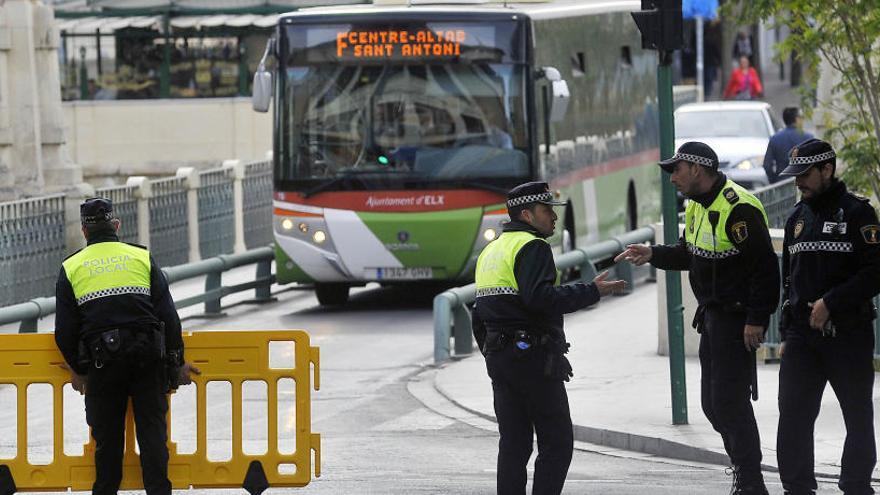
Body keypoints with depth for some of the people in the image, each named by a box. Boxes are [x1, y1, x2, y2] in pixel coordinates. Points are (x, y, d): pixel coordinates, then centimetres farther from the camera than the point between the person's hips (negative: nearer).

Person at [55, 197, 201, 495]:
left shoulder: (71, 268, 6)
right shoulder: (142, 258, 6)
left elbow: (65, 331, 5)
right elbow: (168, 315, 3)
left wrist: (77, 369, 19)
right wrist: (177, 362, 10)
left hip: (101, 362, 0)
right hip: (148, 358, 0)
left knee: (107, 436, 9)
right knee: (152, 429, 3)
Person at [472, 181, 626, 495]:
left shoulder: (490, 251, 19)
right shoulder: (532, 247, -10)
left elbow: (479, 317, 21)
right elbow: (541, 298, -26)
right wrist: (593, 292, -21)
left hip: (498, 359, 9)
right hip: (534, 359, -9)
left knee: (513, 444, 10)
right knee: (557, 444, -5)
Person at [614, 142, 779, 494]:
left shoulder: (738, 208, -21)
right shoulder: (697, 206, 11)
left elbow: (764, 266, -23)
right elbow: (690, 254, 23)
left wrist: (756, 319, -23)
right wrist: (653, 255, 8)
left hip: (737, 317, -10)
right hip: (712, 316, 10)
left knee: (730, 401, -11)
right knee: (713, 403, 14)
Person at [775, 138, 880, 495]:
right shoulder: (798, 218, 15)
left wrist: (830, 303, -18)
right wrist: (787, 335, 16)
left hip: (848, 333, -5)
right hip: (803, 336, 5)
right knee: (793, 416, -2)